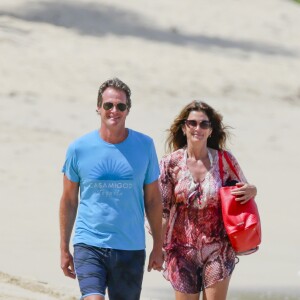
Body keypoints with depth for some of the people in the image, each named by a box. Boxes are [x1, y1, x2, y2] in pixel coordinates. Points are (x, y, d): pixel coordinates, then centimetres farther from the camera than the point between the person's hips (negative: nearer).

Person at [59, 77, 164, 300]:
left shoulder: (144, 146, 1)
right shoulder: (79, 148, -2)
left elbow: (153, 199, 8)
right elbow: (69, 201, 7)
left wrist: (158, 247, 9)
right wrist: (64, 249, 9)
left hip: (131, 248, 2)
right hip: (88, 246, -2)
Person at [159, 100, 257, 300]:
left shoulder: (224, 161, 0)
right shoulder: (171, 163, -1)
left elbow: (243, 193, 12)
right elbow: (162, 208, 2)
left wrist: (252, 191, -12)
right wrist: (159, 246, -7)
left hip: (218, 249, 0)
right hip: (182, 250, 0)